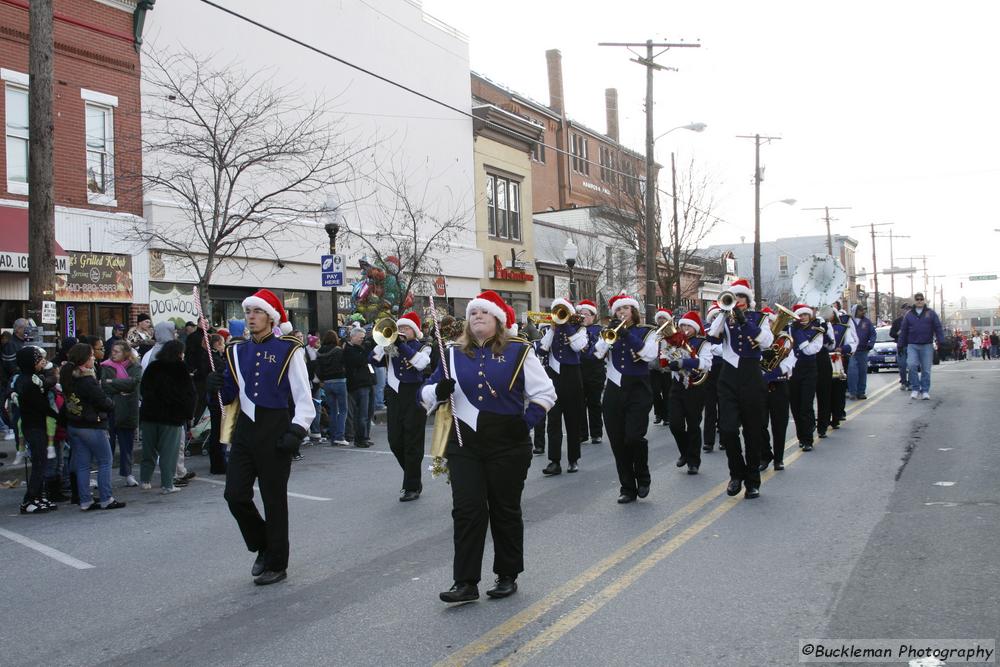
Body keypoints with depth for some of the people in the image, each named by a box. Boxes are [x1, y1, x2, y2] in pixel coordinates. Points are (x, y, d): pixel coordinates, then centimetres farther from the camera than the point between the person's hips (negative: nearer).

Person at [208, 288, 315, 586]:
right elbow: (231, 395, 16)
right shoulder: (238, 351, 10)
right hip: (244, 429, 5)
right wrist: (219, 386, -5)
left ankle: (276, 564, 18)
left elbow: (303, 397, -8)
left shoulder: (289, 350, -7)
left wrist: (296, 432, -17)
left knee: (274, 500, 3)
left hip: (275, 432, -5)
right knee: (235, 495, 2)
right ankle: (263, 546, 27)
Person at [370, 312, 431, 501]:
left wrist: (401, 344, -16)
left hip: (414, 398, -5)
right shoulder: (391, 346, 16)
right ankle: (413, 478, 28)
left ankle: (412, 487, 9)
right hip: (394, 398, 5)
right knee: (395, 443, 8)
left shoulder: (423, 347, 4)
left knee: (412, 445, -1)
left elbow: (421, 363, -17)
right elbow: (374, 359, 2)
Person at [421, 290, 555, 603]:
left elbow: (545, 393, 0)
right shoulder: (454, 353, 6)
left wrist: (524, 422, -11)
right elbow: (427, 393, 11)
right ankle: (466, 582, 5)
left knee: (505, 510, 9)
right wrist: (438, 391, -12)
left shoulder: (518, 351, -2)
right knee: (467, 510, -2)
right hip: (464, 444, 2)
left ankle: (507, 576, 23)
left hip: (507, 445, -2)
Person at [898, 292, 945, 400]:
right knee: (912, 365, -17)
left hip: (927, 346, 0)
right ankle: (915, 388, -6)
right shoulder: (909, 315, 10)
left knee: (926, 370, 2)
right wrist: (900, 345, 6)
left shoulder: (931, 313, 6)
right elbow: (903, 331, 11)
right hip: (912, 345, 0)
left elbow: (938, 328, 2)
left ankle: (925, 391, 10)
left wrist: (941, 342, -7)